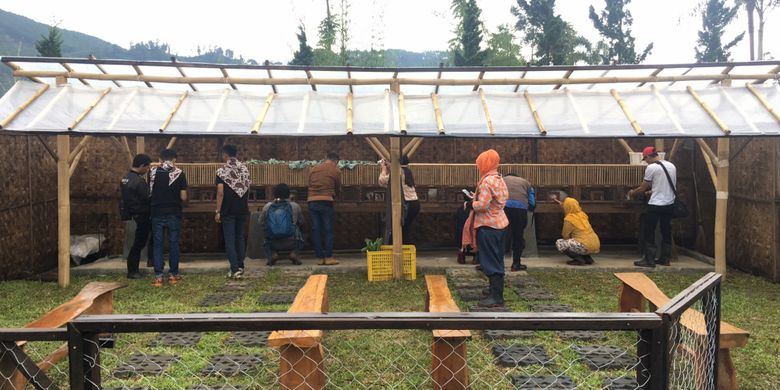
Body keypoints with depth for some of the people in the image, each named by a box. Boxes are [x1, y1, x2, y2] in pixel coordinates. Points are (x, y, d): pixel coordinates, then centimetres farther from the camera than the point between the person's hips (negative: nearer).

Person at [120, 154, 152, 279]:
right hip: (142, 215, -9)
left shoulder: (125, 178, 9)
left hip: (132, 212, 9)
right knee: (139, 243, 0)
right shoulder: (139, 181, -21)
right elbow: (148, 198, -20)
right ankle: (132, 271, 7)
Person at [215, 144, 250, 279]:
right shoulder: (245, 169, 5)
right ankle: (240, 266, 19)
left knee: (229, 240, -1)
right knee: (240, 237, 15)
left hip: (228, 210, -5)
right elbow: (248, 190, 10)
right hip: (242, 209, 5)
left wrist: (218, 211, -9)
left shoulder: (222, 171, -10)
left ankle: (235, 270, -6)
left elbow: (220, 193, -14)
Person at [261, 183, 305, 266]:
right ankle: (294, 253, 4)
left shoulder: (267, 206, 4)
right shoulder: (295, 206, 4)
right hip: (291, 243, -1)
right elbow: (301, 223, 19)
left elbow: (261, 222, 17)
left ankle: (272, 254, 3)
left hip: (273, 244, 1)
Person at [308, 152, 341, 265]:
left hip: (312, 202, 4)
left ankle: (320, 258, 7)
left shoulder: (313, 170, 15)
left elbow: (309, 185, 15)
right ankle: (328, 257, -1)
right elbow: (337, 188, 11)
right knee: (328, 230, 2)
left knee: (316, 230, 5)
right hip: (326, 201, -4)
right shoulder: (335, 171, 4)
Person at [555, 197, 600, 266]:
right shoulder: (582, 214, 14)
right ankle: (588, 258, 15)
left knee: (559, 243, 0)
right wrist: (561, 203, 47)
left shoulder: (569, 219, -9)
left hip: (586, 246, -8)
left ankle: (579, 259, -5)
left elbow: (565, 236, -3)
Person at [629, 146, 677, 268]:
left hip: (656, 205, -7)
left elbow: (643, 188, -4)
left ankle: (649, 260, 1)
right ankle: (665, 258, 19)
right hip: (669, 204, 7)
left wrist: (632, 193, 14)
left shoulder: (651, 168, -12)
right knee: (666, 232, 14)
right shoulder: (672, 166, 10)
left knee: (649, 233, 0)